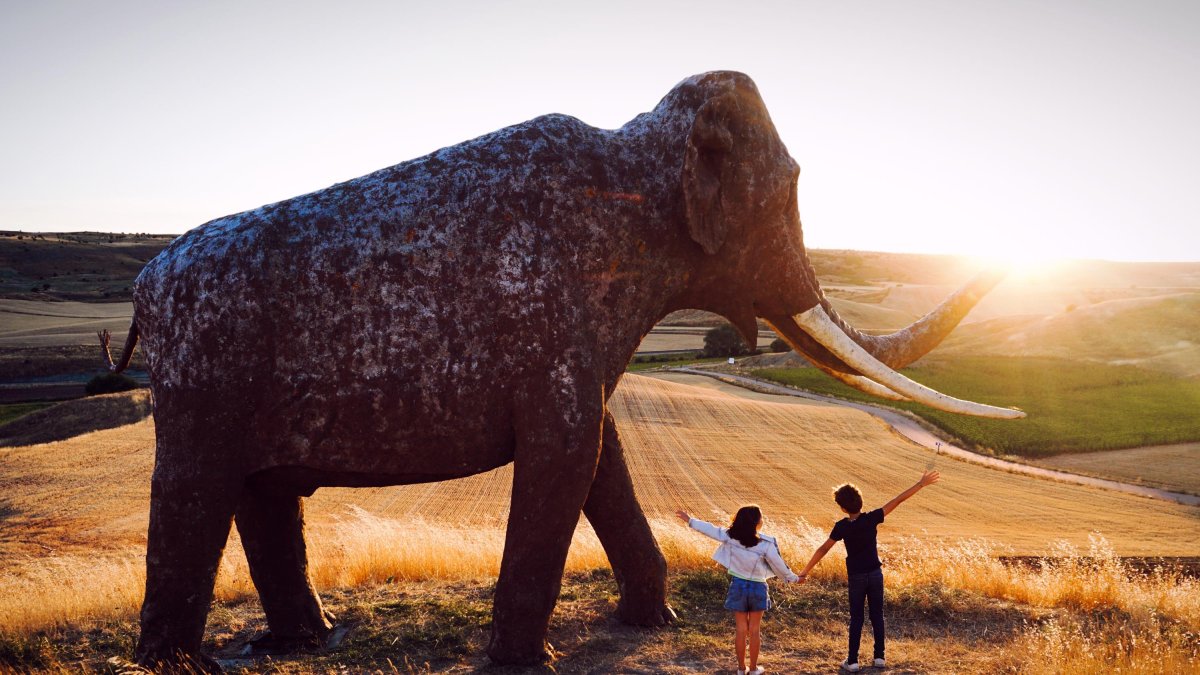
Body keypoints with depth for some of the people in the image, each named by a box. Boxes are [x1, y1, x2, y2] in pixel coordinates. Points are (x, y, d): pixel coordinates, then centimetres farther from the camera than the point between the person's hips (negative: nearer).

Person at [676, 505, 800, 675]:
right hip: (758, 588, -2)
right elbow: (779, 566, -8)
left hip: (738, 586, 2)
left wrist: (690, 520, 14)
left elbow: (710, 529, -1)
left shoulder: (730, 536, -13)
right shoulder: (766, 544, -19)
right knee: (754, 630, 11)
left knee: (741, 629, 12)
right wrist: (794, 578, 11)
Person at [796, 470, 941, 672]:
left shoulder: (842, 527, -16)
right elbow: (897, 500, -13)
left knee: (856, 619, 7)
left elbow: (823, 549, -13)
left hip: (856, 577, -1)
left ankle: (852, 661, 8)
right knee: (877, 616, 13)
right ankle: (879, 657, 18)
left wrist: (806, 571, -6)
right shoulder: (871, 519, -15)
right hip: (875, 574, 1)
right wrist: (921, 484, -9)